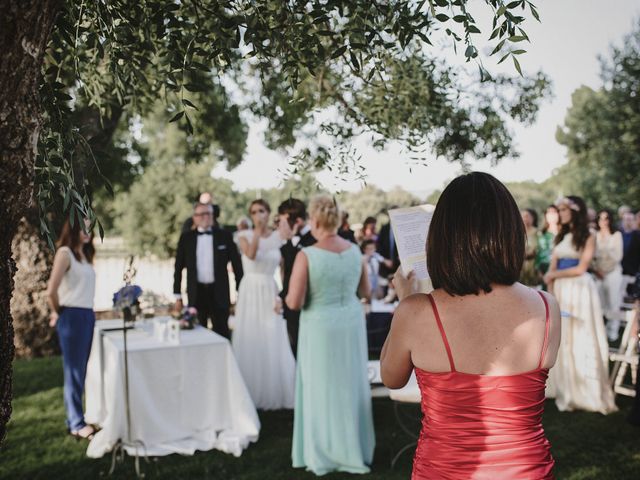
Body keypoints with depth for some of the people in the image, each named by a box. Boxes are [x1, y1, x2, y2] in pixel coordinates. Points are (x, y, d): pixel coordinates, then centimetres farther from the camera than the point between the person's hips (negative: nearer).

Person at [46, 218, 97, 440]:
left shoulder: (85, 254, 15)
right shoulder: (65, 253, -10)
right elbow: (51, 291, -17)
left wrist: (88, 314, 7)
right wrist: (57, 313, -2)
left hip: (88, 315, 7)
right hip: (72, 317, -7)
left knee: (84, 370, 12)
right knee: (74, 371, 1)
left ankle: (76, 417, 23)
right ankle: (77, 424, 10)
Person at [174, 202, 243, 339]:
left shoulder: (224, 236, 2)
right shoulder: (186, 238, 5)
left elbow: (236, 263, 4)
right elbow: (179, 267, 8)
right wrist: (178, 295, 5)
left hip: (219, 292, -1)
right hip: (196, 292, 1)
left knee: (222, 332, 3)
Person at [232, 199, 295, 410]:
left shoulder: (278, 236, 3)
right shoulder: (244, 235, -2)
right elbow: (251, 254, -23)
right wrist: (258, 230, -23)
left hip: (271, 293, 1)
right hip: (250, 293, -1)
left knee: (274, 343, 2)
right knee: (250, 341, 3)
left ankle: (275, 393, 18)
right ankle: (251, 394, 15)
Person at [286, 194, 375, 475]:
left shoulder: (307, 255, -18)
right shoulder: (354, 250, -2)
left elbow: (294, 303, -18)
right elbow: (365, 291, 9)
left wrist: (289, 296, 3)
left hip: (321, 327, -5)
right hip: (352, 323, 5)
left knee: (323, 388, 9)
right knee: (351, 385, 18)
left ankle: (327, 454, 21)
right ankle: (355, 447, 32)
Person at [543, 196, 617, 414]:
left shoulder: (588, 237, -3)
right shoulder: (561, 237, 14)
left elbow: (581, 268, -11)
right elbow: (552, 270, 8)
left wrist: (554, 275, -2)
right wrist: (551, 295, -4)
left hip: (579, 290, -5)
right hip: (560, 290, 6)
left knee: (581, 338, -3)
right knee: (562, 338, 7)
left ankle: (586, 392, 5)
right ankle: (566, 389, 16)